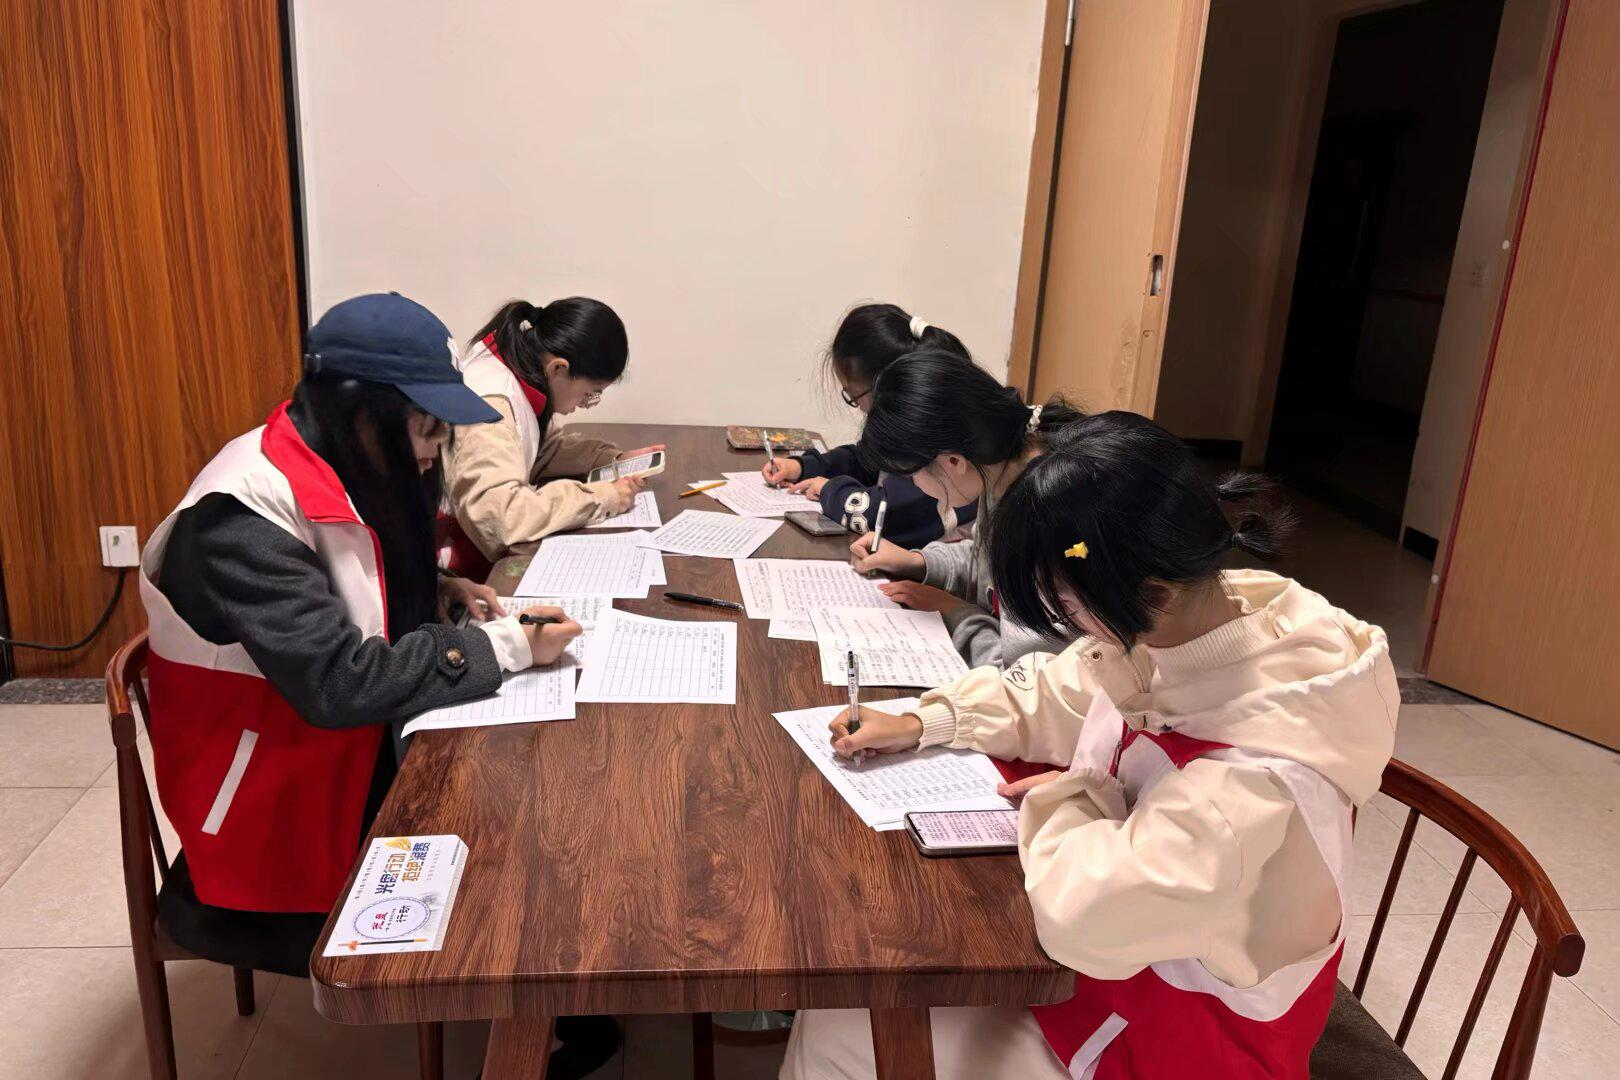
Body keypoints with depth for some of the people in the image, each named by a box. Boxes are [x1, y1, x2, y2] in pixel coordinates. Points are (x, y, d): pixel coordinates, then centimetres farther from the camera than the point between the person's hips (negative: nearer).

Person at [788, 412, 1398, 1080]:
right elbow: (1048, 694, 5)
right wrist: (922, 725, -2)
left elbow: (1084, 911, -39)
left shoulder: (1257, 774, -37)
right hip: (1128, 951, 7)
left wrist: (1068, 795, -21)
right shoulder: (1183, 627, -12)